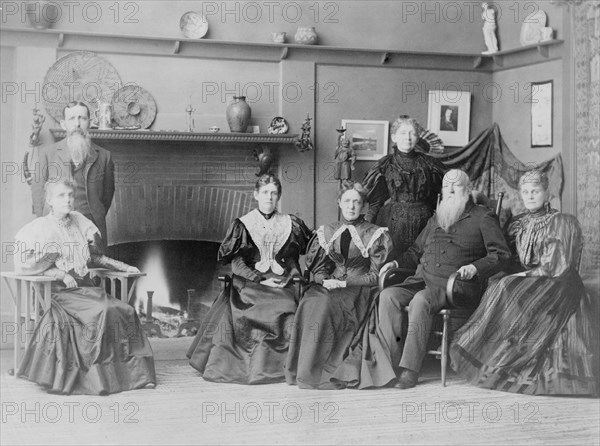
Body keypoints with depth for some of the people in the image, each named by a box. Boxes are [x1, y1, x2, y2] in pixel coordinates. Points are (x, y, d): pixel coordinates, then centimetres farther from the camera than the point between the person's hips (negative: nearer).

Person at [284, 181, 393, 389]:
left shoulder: (375, 235, 8)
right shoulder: (326, 232, 19)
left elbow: (376, 275, 1)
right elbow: (318, 267, 16)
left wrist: (346, 282, -11)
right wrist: (325, 279, -7)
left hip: (359, 288, -3)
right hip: (329, 285, 3)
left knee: (327, 304, -34)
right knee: (309, 304, -31)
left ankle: (323, 372, -34)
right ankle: (303, 370, -30)